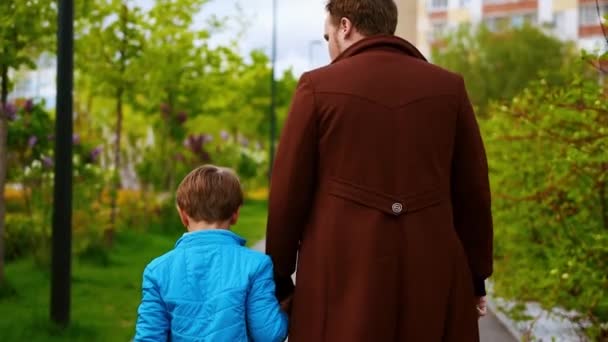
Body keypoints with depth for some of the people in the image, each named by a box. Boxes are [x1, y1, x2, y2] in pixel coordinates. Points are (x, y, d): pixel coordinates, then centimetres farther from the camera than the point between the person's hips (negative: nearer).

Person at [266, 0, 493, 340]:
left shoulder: (318, 86, -1)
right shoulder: (448, 87, 5)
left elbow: (289, 192, 0)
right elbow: (474, 193, 7)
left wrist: (279, 278, 9)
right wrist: (476, 279, 16)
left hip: (342, 274, -2)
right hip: (432, 274, 2)